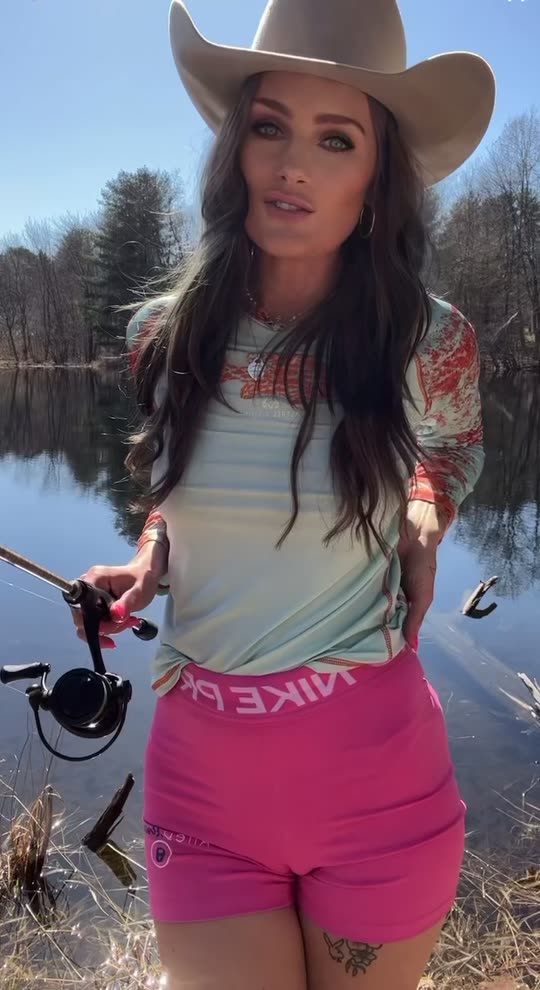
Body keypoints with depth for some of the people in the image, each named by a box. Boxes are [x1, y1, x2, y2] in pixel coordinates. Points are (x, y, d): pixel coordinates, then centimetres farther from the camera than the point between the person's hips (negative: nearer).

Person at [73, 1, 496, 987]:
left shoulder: (427, 340, -10)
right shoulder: (165, 334, -4)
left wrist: (420, 525, -6)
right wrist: (148, 561, -3)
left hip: (372, 773, -1)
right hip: (198, 766, 2)